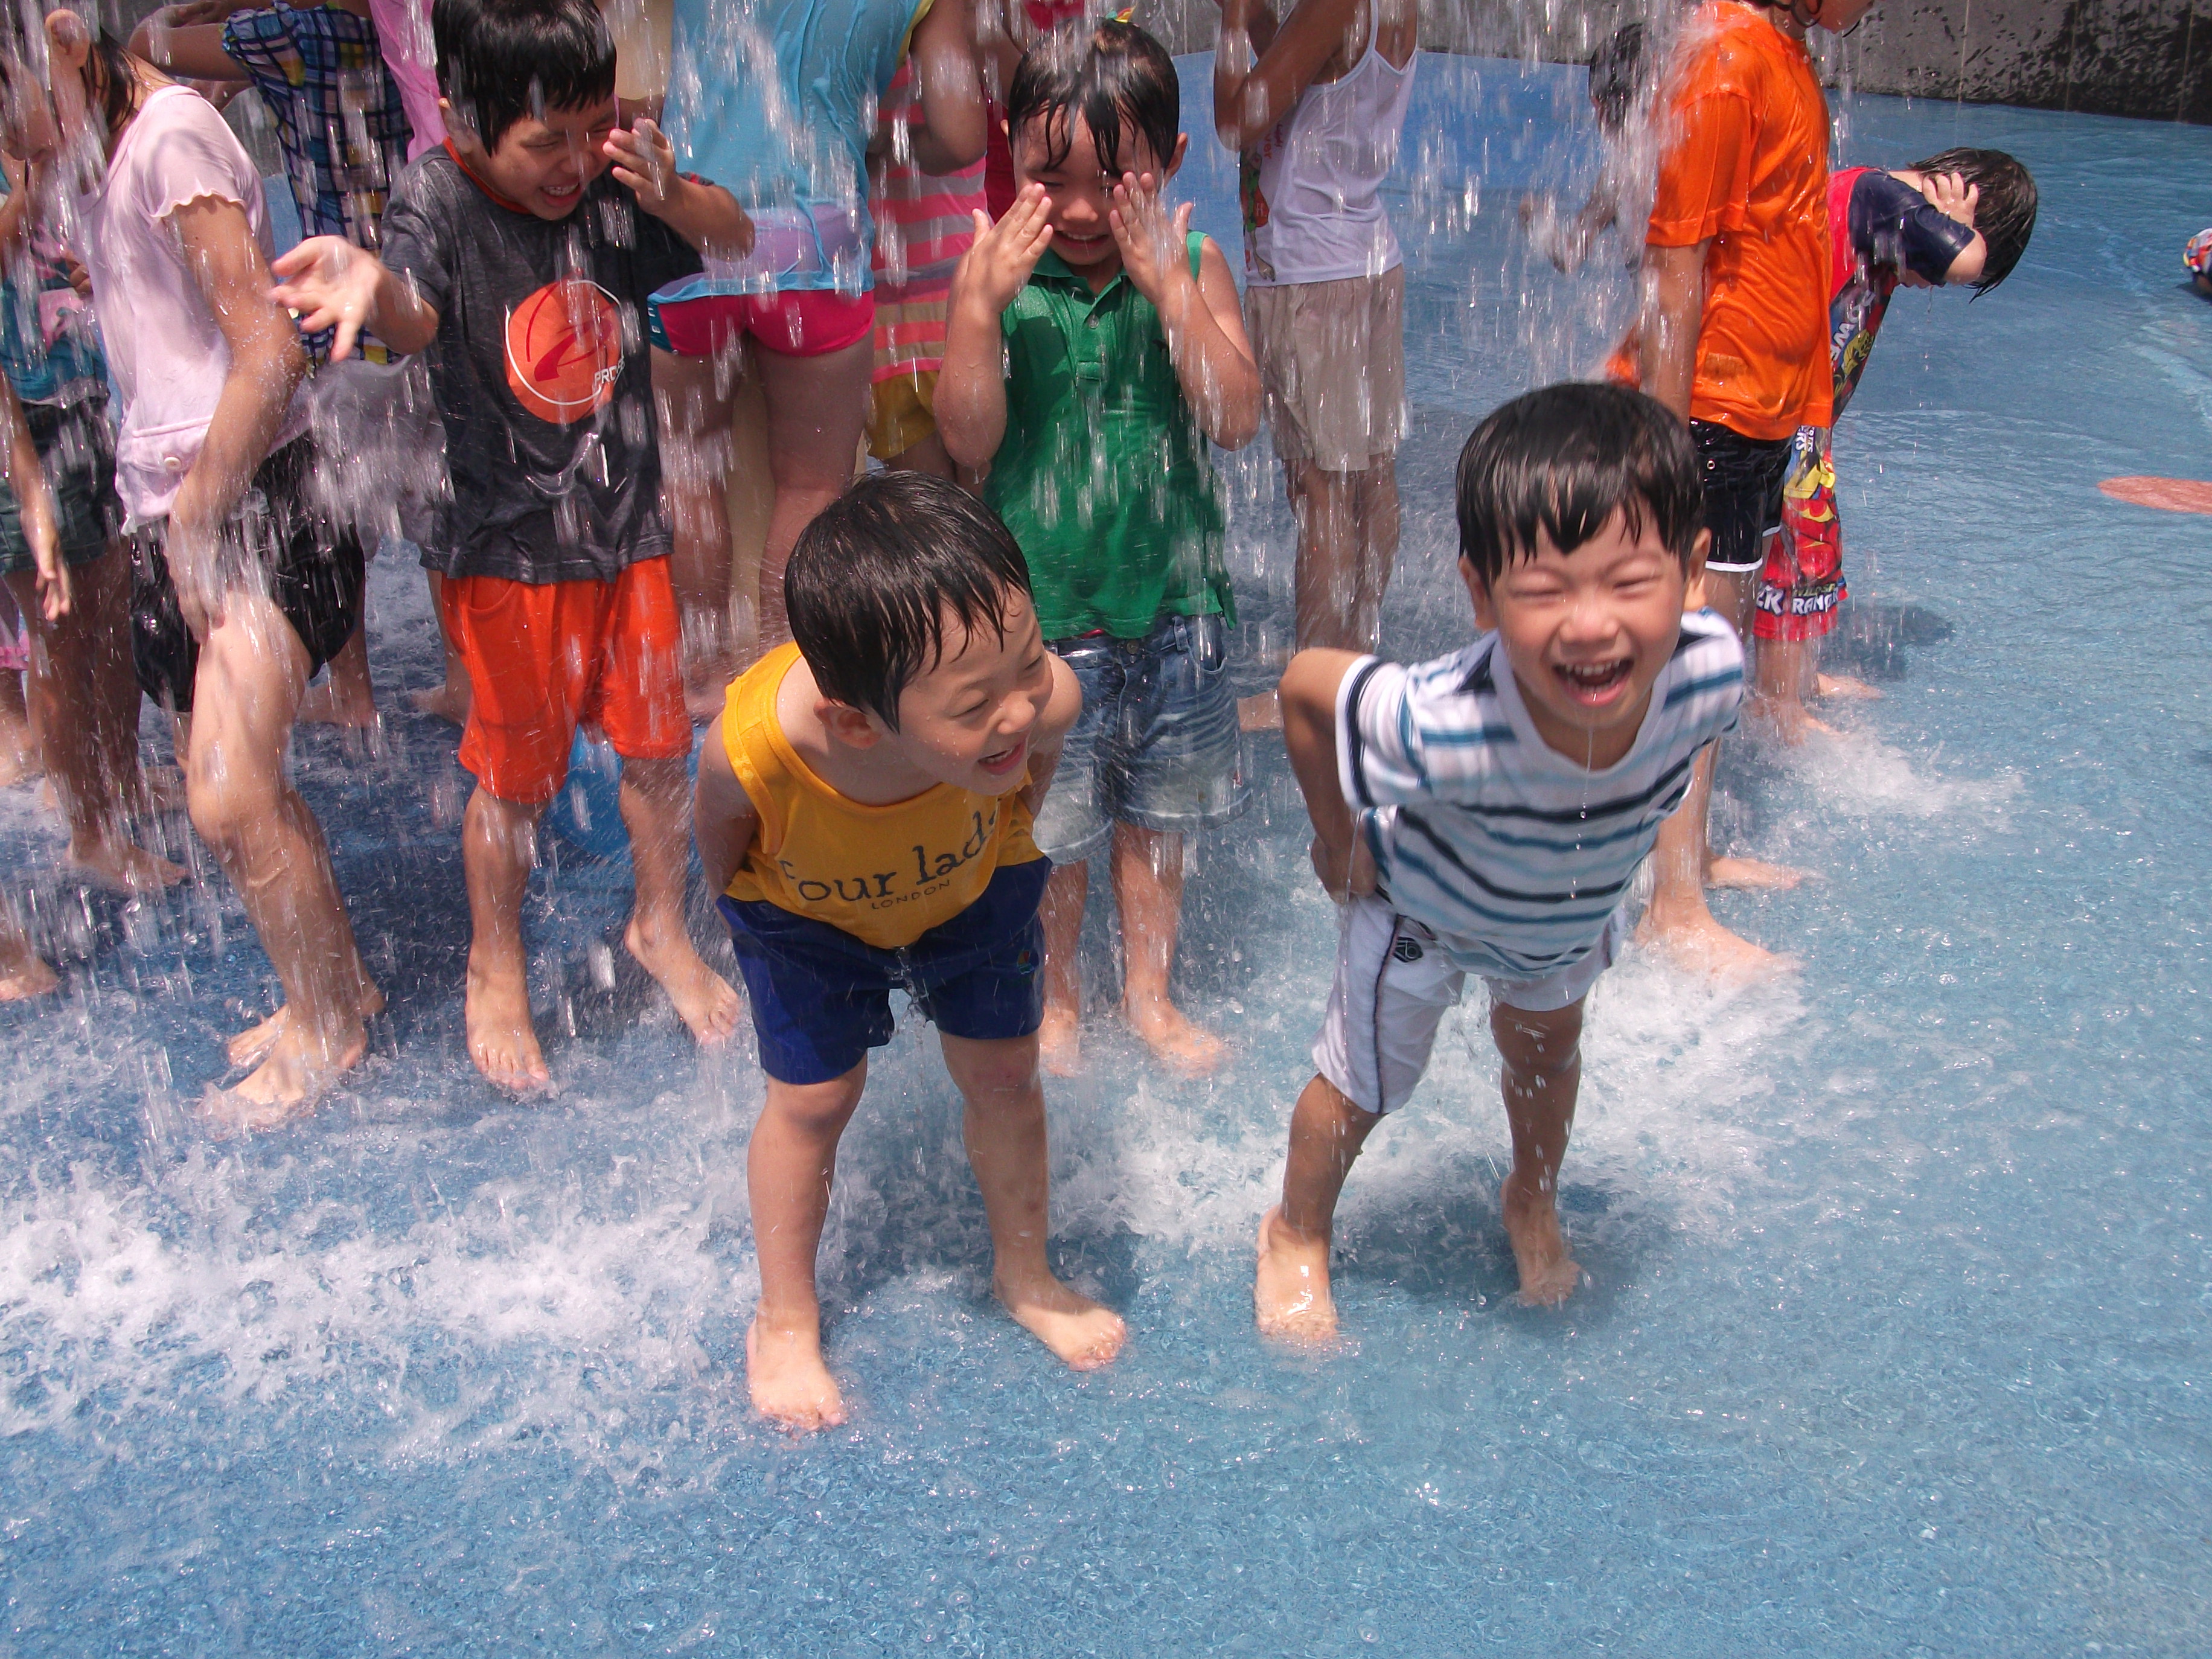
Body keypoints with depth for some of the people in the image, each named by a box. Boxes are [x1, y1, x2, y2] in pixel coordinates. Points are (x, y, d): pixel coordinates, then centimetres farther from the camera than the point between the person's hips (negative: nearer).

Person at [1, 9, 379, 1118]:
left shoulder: (171, 135, -13)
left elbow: (271, 349, -20)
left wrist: (197, 518, -14)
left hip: (258, 498, -9)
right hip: (170, 506, 9)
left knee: (229, 797, -12)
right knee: (230, 783, 12)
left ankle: (326, 1026, 8)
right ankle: (336, 984, 29)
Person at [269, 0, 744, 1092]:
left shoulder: (608, 186, -5)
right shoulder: (439, 196, -16)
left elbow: (732, 235, 4)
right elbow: (416, 316, -35)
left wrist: (669, 194, -19)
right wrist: (372, 285, -61)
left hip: (629, 530, 4)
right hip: (510, 551, -4)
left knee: (657, 747, 12)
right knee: (516, 777, 7)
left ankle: (660, 927, 38)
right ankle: (495, 970, 31)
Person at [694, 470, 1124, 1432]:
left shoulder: (1044, 697, -42)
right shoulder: (751, 750, -45)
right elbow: (721, 829, -17)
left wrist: (991, 840, 5)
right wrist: (744, 909, 1)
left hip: (973, 889, 2)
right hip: (807, 917, -2)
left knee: (1003, 1075, 11)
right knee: (812, 1099, 6)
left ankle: (1024, 1275, 39)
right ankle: (784, 1322, 32)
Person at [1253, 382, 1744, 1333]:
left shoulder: (1708, 671, -38)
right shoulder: (1447, 729, -50)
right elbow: (1305, 684, -30)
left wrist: (1626, 827, 3)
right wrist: (1339, 842, -17)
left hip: (1573, 912, 4)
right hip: (1422, 905, -4)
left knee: (1546, 1044, 30)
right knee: (1363, 1084, 16)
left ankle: (1533, 1203, 62)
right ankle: (1295, 1234, 48)